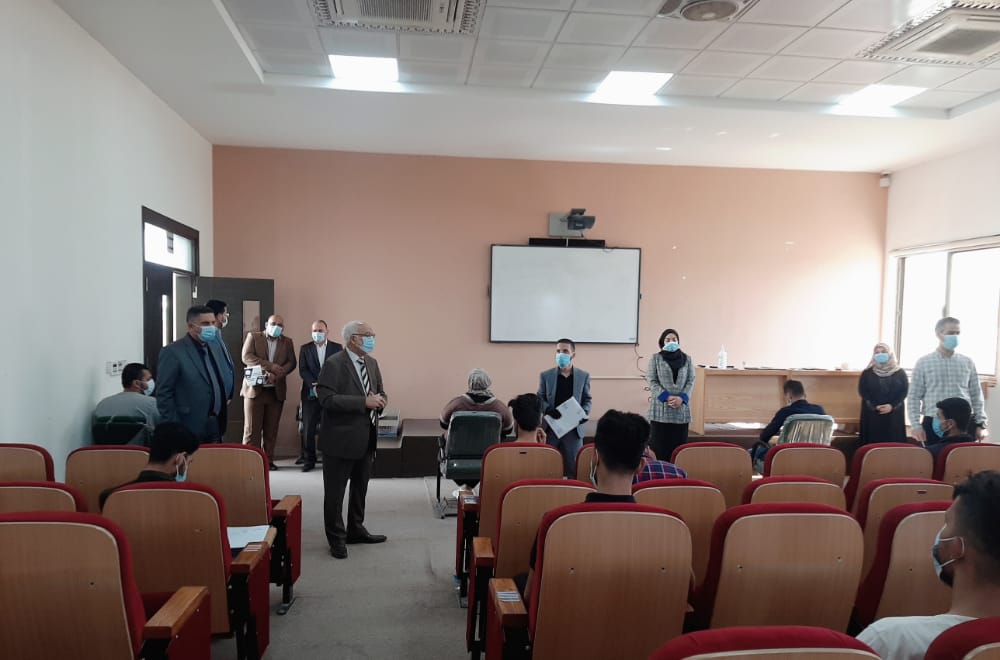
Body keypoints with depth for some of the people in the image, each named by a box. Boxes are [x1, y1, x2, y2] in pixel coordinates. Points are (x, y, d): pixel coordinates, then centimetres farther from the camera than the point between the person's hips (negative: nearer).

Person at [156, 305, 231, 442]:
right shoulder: (172, 352, -11)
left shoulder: (215, 347, 11)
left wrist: (221, 420, 13)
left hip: (215, 427, 7)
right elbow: (163, 394, -12)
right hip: (189, 431, -6)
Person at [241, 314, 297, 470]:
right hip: (255, 389, -2)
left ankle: (268, 460, 12)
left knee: (271, 429, 5)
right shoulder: (253, 337, 6)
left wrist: (276, 374, -16)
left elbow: (291, 363, 2)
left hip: (276, 391, 3)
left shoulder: (287, 342, 14)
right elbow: (246, 357, -8)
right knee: (252, 428, -3)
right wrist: (270, 366, -16)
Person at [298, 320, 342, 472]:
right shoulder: (305, 349, 9)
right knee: (308, 428, 0)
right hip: (311, 394, 1)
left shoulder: (337, 348, 6)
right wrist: (314, 385, -15)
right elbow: (303, 370, 0)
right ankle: (308, 459, 10)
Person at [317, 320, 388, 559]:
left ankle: (356, 531, 35)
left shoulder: (372, 363, 10)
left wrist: (380, 400, -7)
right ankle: (336, 538, 19)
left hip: (366, 438, 8)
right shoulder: (333, 364, -14)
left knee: (360, 488, 19)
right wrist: (364, 402, -26)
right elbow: (327, 399, -23)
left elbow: (380, 392, 18)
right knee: (335, 491, 5)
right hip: (341, 439, -7)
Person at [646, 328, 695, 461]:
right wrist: (666, 397, -14)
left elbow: (691, 380, 5)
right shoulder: (655, 358, 4)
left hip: (681, 408, 2)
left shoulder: (686, 358, 11)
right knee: (659, 445, -2)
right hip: (661, 408, -2)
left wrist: (682, 398, -11)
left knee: (679, 444, 3)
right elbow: (651, 381, -2)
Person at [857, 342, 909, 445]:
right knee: (872, 442, -4)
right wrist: (875, 406, -13)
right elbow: (862, 391, 0)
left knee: (893, 442, -2)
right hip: (872, 414, -1)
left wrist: (892, 406, -13)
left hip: (894, 414, 1)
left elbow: (904, 391, 1)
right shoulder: (867, 373, 6)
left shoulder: (899, 373, 8)